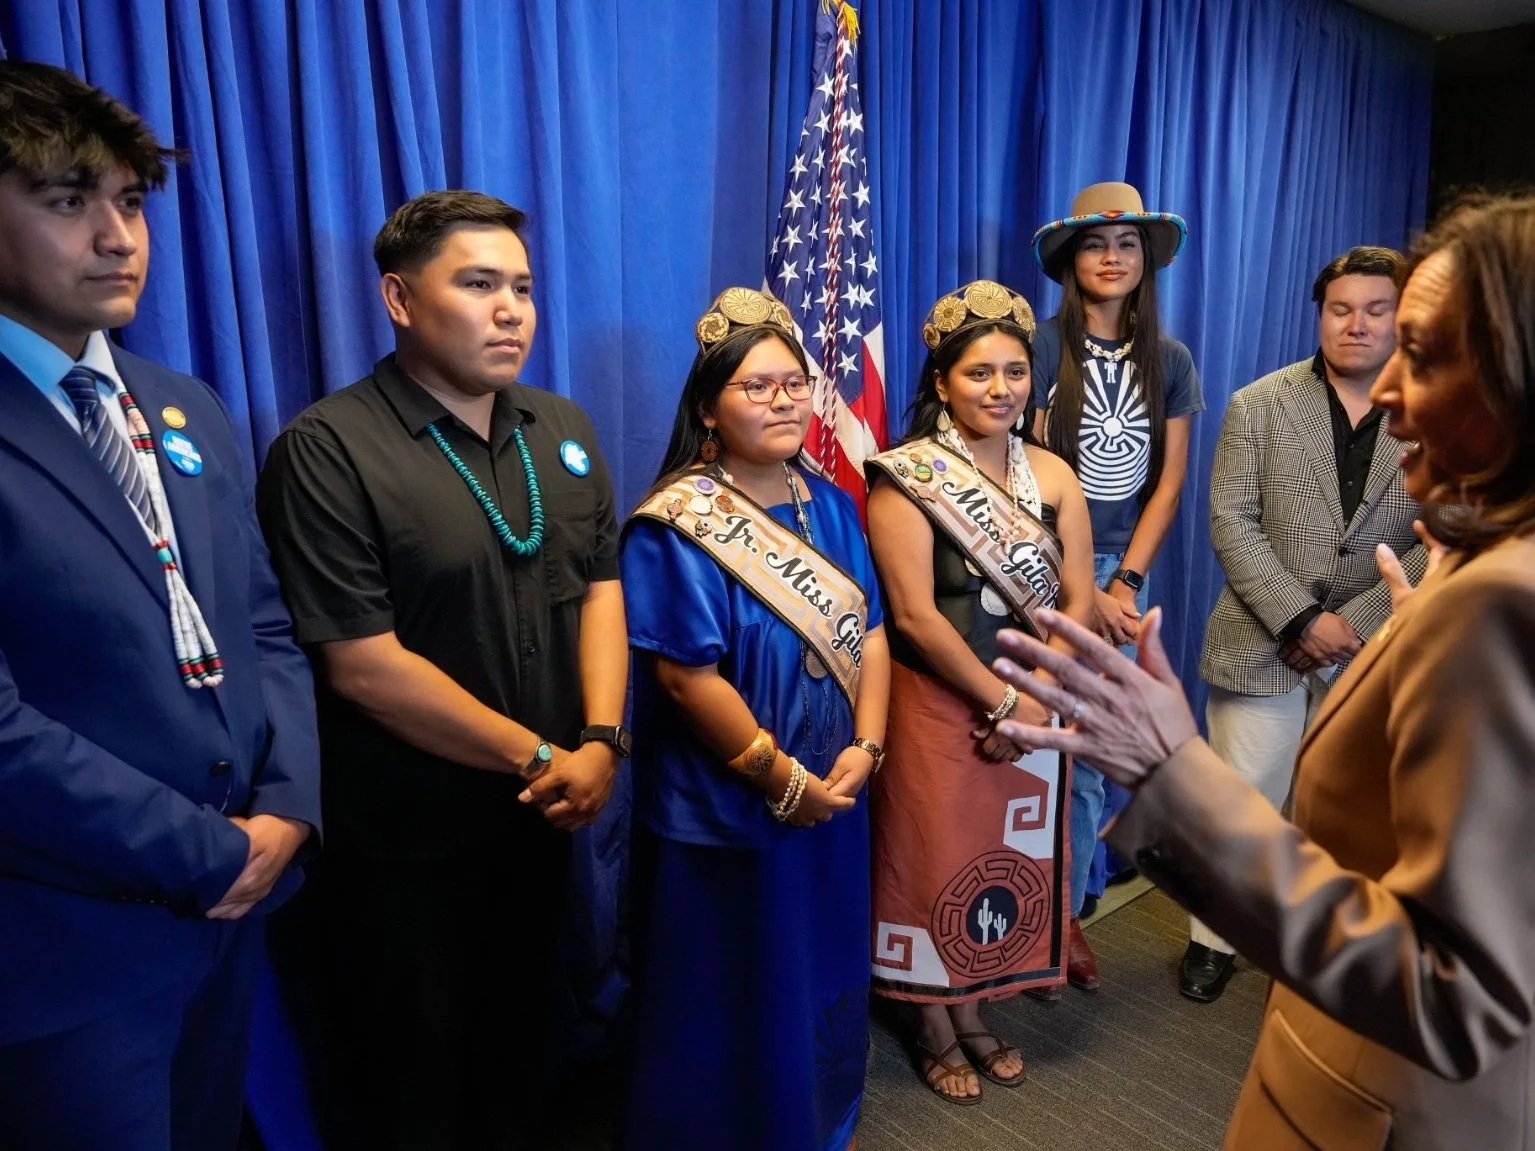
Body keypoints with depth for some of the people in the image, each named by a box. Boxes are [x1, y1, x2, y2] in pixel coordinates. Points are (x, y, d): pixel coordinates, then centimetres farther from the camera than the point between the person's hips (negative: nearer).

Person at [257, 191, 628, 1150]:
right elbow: (362, 665, -20)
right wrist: (536, 756, -15)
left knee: (520, 1050, 26)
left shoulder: (564, 431, 3)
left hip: (542, 819, 6)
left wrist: (602, 741, -10)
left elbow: (600, 587, 4)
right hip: (405, 842, -5)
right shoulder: (329, 449, -17)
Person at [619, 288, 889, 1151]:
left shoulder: (829, 505, 4)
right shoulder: (678, 527, -16)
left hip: (835, 795, 7)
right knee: (736, 998, 10)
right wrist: (783, 780, -16)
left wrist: (865, 746, -8)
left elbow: (868, 629, 4)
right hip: (728, 811, -6)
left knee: (823, 976, 22)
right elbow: (687, 678, -20)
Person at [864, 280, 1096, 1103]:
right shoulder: (905, 477, -12)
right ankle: (933, 1027, 31)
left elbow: (1078, 602, 1)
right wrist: (1000, 700, -15)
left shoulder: (1053, 475, 3)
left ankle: (972, 1012, 37)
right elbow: (913, 613, -17)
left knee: (1010, 858, 15)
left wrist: (1037, 700, -11)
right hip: (937, 706, -5)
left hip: (1035, 707, 5)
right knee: (935, 858, 8)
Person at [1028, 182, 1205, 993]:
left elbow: (1169, 480, 6)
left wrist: (1126, 582, -5)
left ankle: (1065, 911, 22)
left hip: (1123, 567, 3)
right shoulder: (1042, 348, -6)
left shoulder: (1171, 362, 7)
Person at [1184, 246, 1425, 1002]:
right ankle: (1215, 939, 27)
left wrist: (1355, 622, -14)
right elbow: (1231, 523, -8)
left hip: (1376, 653, 2)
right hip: (1263, 645, -1)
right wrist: (1302, 619, -16)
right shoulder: (1258, 406, -1)